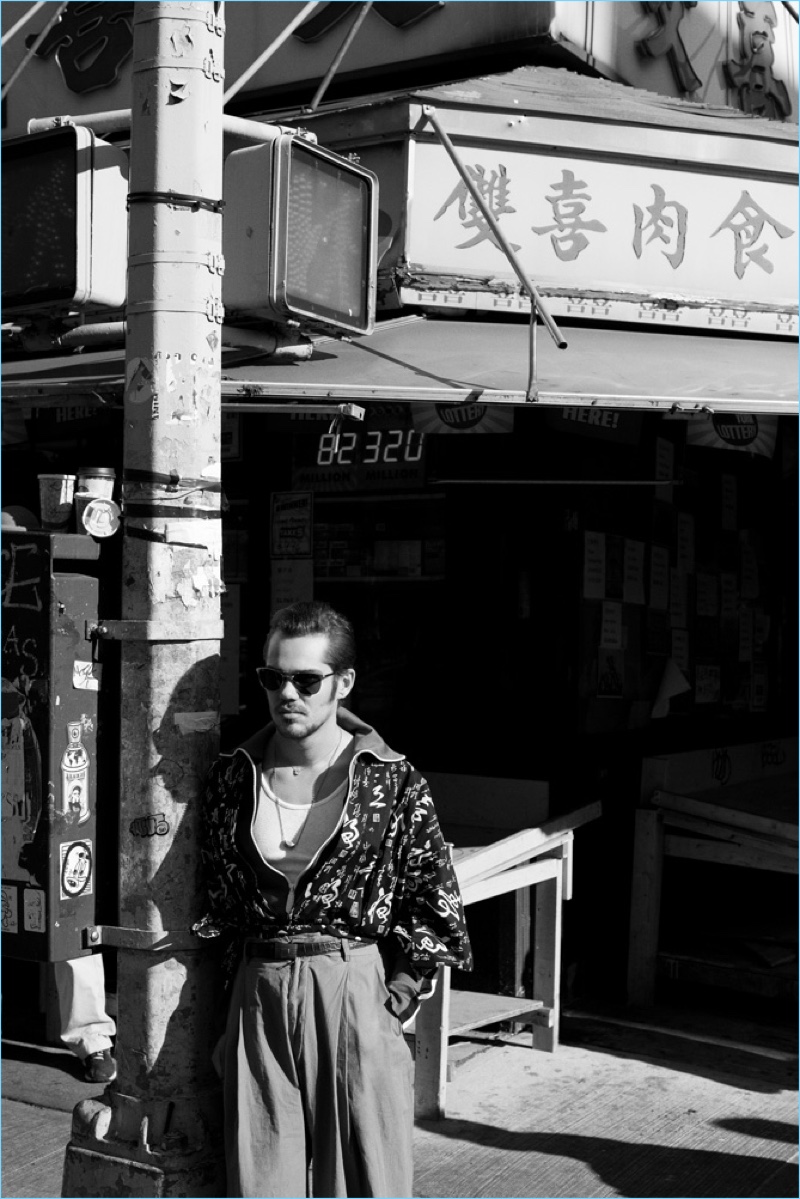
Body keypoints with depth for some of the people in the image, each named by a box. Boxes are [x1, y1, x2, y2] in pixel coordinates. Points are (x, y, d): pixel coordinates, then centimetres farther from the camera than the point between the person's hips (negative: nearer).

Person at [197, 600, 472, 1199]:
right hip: (260, 998, 3)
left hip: (357, 996, -3)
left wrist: (396, 999, -6)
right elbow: (215, 895, 12)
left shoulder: (392, 781, -7)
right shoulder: (233, 774, 2)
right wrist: (246, 981, 8)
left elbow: (435, 903, -2)